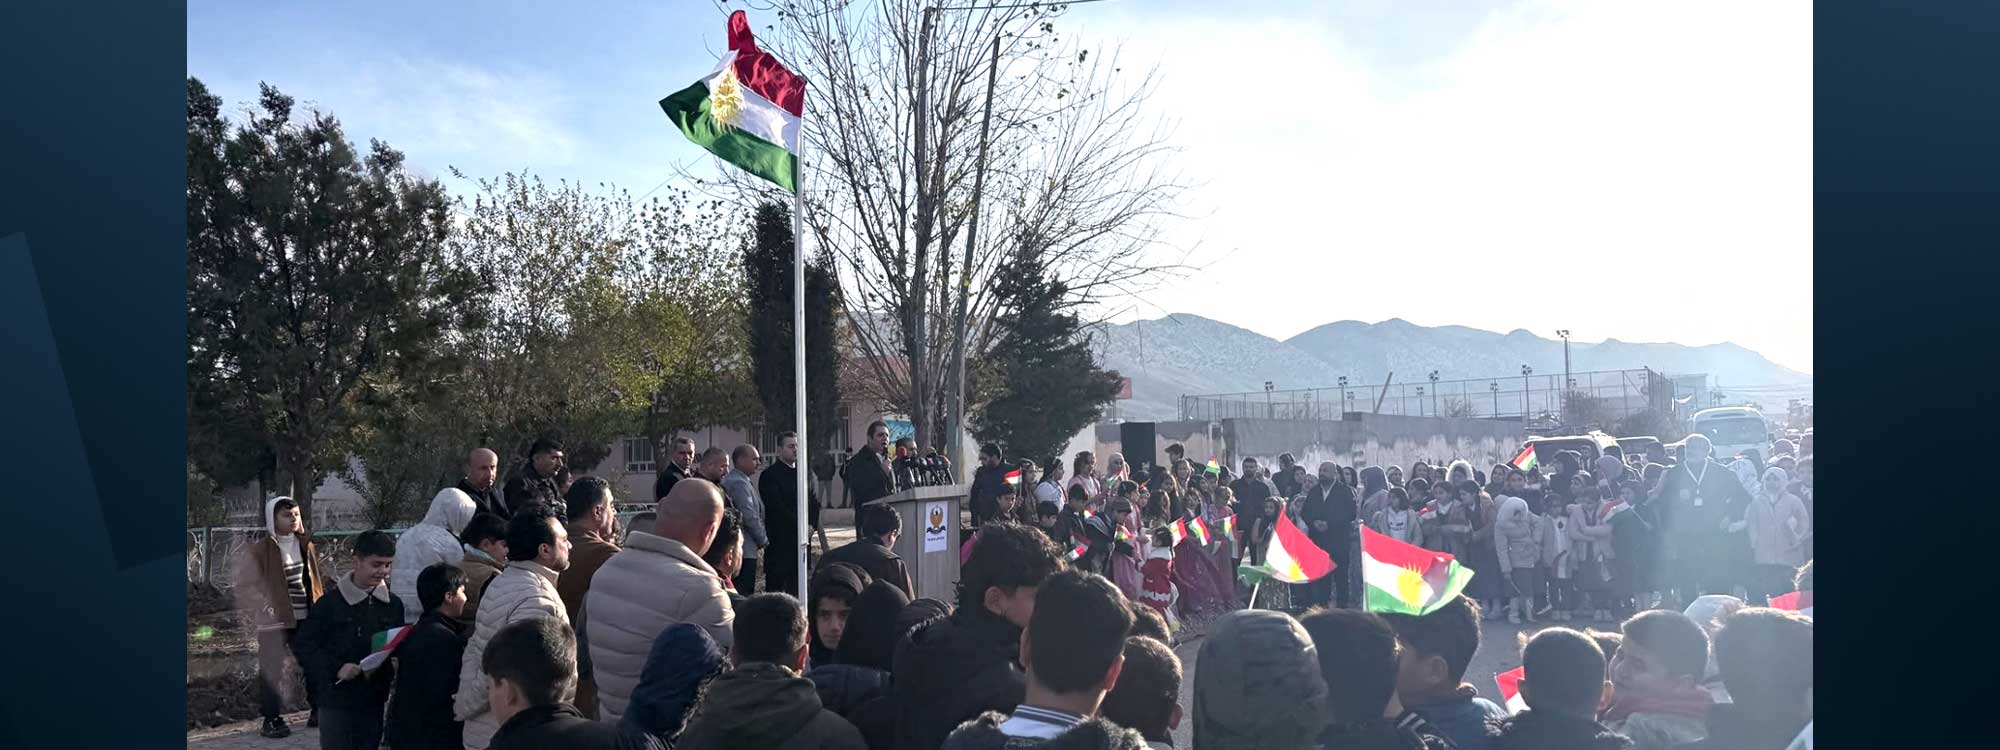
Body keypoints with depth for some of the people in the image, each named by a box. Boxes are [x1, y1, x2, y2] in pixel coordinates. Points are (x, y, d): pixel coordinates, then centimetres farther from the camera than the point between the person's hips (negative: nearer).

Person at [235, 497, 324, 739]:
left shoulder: (304, 544, 9)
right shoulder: (258, 550, -10)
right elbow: (244, 586, -9)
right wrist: (265, 607, -17)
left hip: (305, 618, 5)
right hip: (274, 621, -5)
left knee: (315, 664, 9)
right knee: (271, 671, 1)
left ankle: (318, 710, 22)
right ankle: (271, 719, 12)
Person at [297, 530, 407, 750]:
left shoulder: (393, 605, 3)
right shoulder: (330, 603, -8)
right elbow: (305, 645, -7)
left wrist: (393, 667, -11)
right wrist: (335, 668, -18)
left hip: (374, 701, 4)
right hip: (337, 701, -4)